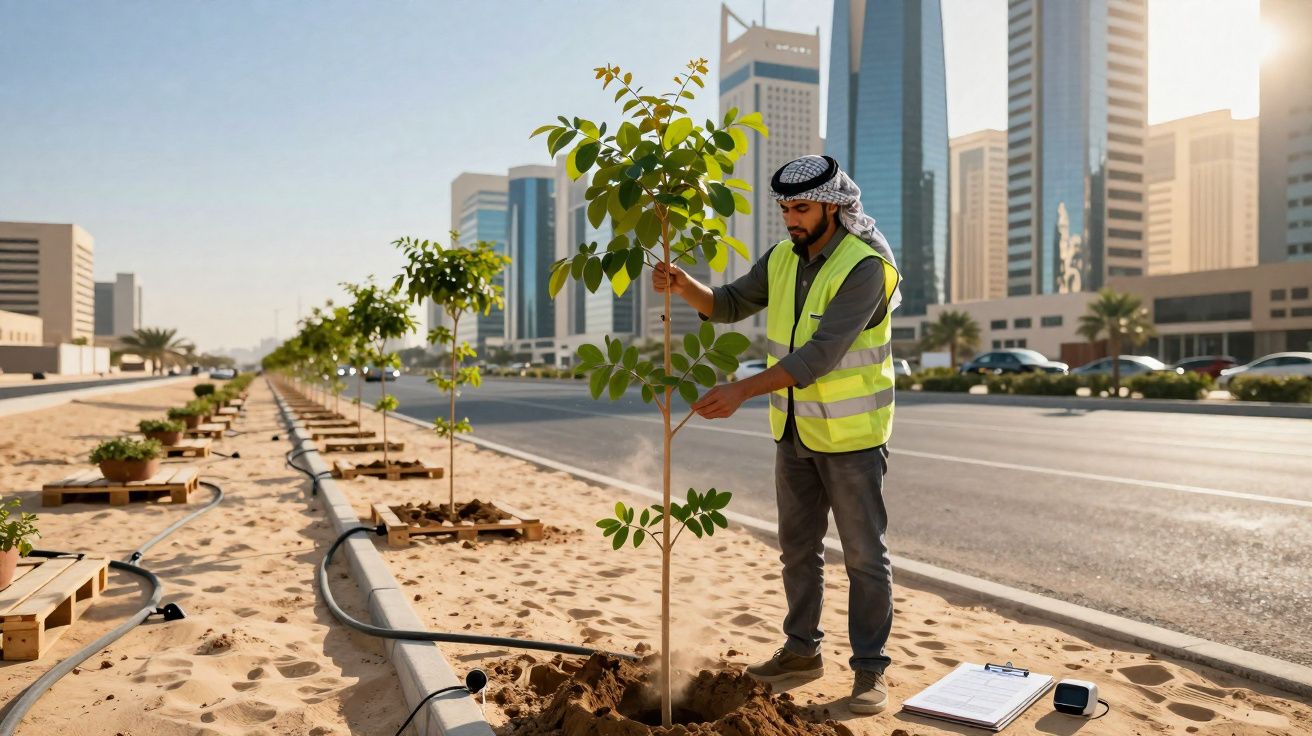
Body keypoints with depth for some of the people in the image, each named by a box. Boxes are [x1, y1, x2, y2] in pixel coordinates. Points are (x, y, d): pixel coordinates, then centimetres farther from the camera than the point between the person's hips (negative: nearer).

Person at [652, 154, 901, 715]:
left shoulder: (865, 266, -21)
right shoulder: (782, 259, 3)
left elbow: (821, 353, -30)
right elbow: (729, 304, 7)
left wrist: (743, 390, -37)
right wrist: (684, 286, -14)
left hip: (851, 435, -7)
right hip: (795, 431, 7)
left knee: (864, 554, 5)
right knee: (797, 547, 16)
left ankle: (869, 669, 17)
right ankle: (802, 651, 31)